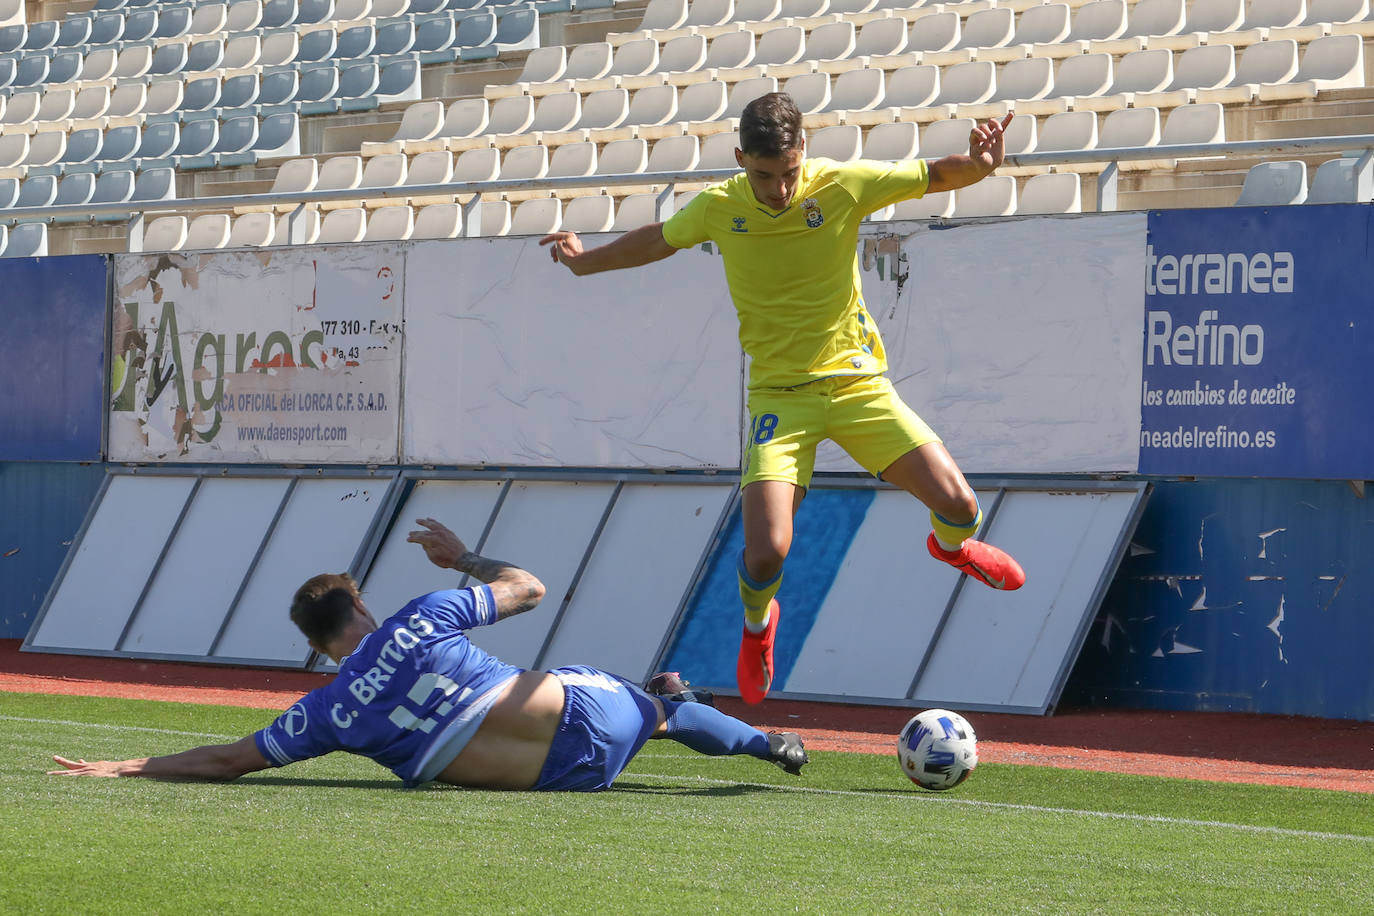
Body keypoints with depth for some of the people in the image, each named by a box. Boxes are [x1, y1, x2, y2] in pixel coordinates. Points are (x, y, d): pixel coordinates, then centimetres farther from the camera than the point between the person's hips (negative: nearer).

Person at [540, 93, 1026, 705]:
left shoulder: (843, 186, -11)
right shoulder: (718, 209, -7)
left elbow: (935, 176, -3)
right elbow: (658, 240, 15)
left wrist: (977, 165, -24)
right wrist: (587, 261, 20)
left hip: (855, 379, 1)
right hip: (779, 395, 0)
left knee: (958, 506, -12)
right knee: (766, 552, -18)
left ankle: (951, 545, 31)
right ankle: (757, 625, 21)